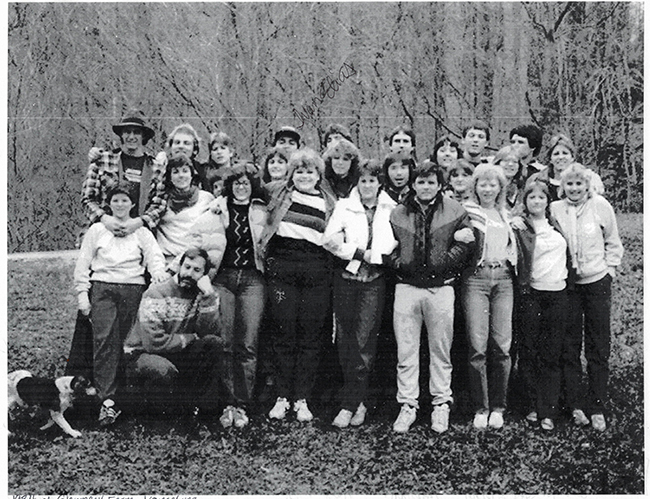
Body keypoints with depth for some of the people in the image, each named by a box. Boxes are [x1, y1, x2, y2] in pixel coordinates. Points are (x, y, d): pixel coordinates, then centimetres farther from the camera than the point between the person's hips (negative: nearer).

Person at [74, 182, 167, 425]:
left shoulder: (141, 231, 16)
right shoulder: (97, 230, 14)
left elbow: (154, 255, 4)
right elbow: (83, 263, 14)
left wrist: (158, 271, -17)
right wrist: (82, 293, 6)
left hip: (133, 289, 1)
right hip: (103, 288, -1)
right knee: (105, 339, -16)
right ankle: (107, 400, -20)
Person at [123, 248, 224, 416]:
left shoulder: (201, 294, -2)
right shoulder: (156, 294, -18)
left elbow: (210, 331, -16)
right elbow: (154, 343, -26)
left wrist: (209, 297, -25)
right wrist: (189, 338, -14)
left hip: (179, 356, 5)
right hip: (142, 354, -5)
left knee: (215, 343, -19)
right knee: (163, 369, -39)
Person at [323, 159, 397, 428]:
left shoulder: (391, 210, 10)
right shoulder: (344, 206, 11)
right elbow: (330, 239, -2)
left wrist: (372, 255, -10)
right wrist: (360, 253, -7)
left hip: (374, 281, -1)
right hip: (346, 277, 2)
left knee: (363, 342, -9)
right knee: (345, 341, 0)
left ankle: (350, 405, -5)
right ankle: (360, 401, 13)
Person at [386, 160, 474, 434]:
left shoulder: (454, 211, 3)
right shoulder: (398, 213, 8)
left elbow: (465, 243, 0)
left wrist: (444, 261, -11)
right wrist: (399, 262, -5)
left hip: (441, 286, -1)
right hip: (407, 285, 1)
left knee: (440, 349, 8)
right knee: (406, 350, 3)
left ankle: (441, 404, 19)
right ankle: (407, 405, 12)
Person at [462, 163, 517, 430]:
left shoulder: (505, 214, 21)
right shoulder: (467, 210, 4)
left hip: (503, 279, 4)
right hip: (476, 278, -4)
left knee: (502, 346, -1)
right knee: (478, 346, -7)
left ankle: (497, 407, 11)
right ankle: (480, 408, 5)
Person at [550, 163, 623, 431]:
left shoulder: (600, 206, -4)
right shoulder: (554, 209, -3)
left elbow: (613, 243, 6)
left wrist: (609, 269, 0)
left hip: (597, 281, 0)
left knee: (599, 348, 4)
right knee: (569, 347, 4)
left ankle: (597, 408, 12)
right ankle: (575, 405, 15)